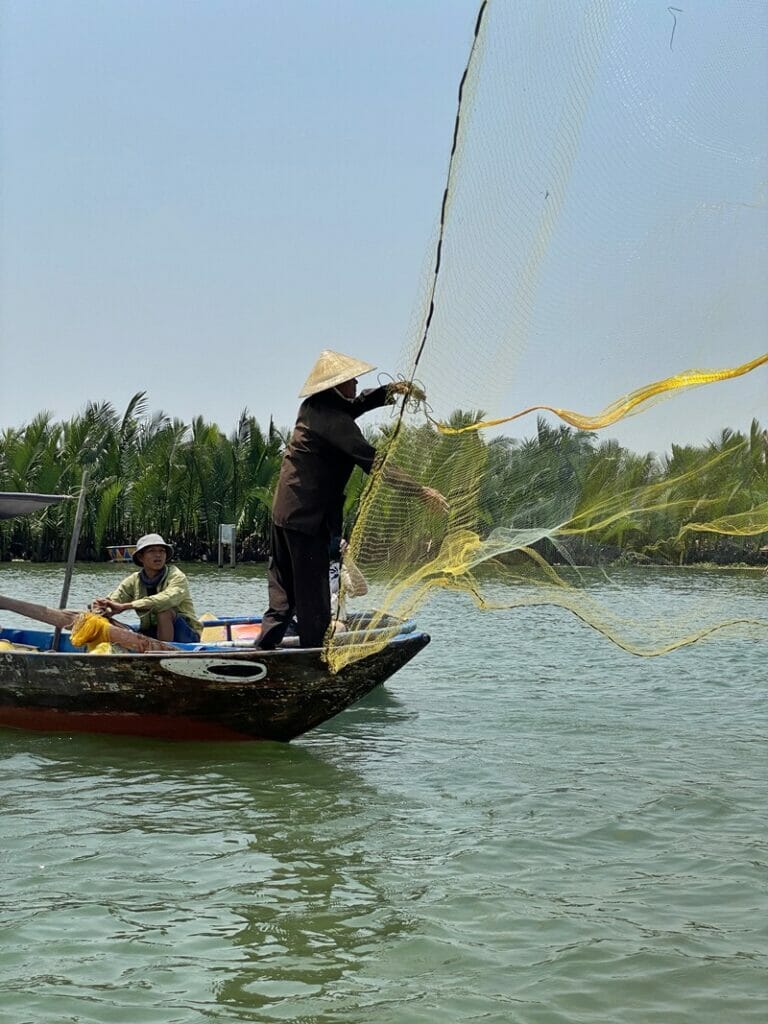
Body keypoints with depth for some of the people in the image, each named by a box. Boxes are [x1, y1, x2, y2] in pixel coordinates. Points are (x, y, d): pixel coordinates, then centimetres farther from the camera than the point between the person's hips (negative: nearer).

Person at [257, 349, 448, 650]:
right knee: (312, 591, -2)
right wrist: (420, 491, -28)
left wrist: (388, 390, 6)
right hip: (308, 515, -9)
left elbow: (356, 404, 24)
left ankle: (267, 641, 10)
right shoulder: (334, 421, -19)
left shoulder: (314, 407, 9)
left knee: (283, 585, 16)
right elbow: (373, 463, -26)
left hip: (284, 509, 9)